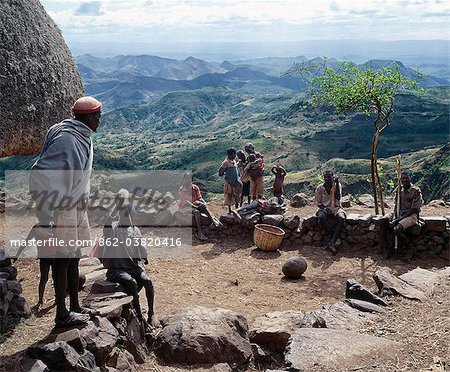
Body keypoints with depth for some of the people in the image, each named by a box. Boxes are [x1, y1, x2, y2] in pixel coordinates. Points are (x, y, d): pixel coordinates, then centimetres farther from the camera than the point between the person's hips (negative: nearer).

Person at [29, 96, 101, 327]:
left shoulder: (82, 137, 8)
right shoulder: (66, 139, -21)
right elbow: (38, 174, -24)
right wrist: (45, 214, -24)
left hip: (77, 206, 9)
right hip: (62, 210, -9)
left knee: (74, 257, 16)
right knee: (63, 259, 0)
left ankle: (75, 307, 28)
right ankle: (62, 314, 11)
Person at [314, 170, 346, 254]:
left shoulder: (337, 185, 1)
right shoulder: (320, 188, 3)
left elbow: (338, 198, -14)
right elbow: (316, 202, 6)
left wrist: (337, 183, -20)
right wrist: (323, 208, -14)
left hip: (336, 208, 0)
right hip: (324, 209, 0)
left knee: (341, 218, -35)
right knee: (321, 218, -36)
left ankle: (332, 242, -32)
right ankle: (337, 238, -26)